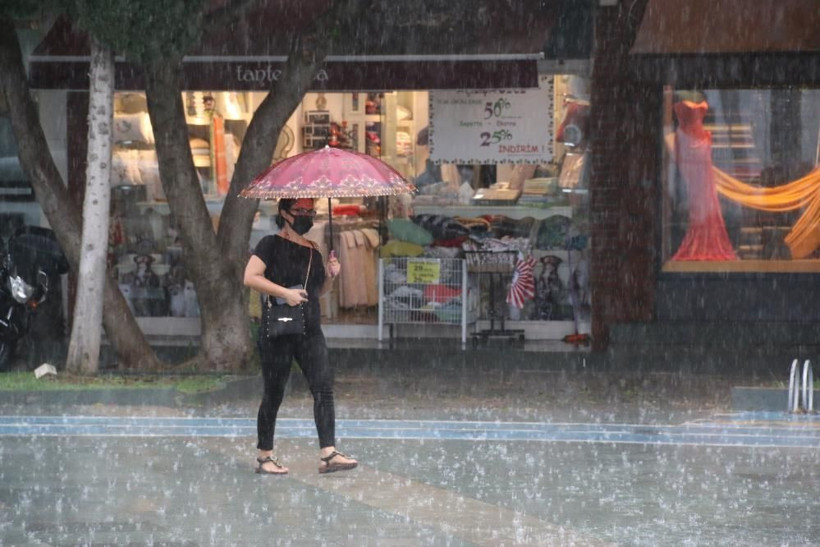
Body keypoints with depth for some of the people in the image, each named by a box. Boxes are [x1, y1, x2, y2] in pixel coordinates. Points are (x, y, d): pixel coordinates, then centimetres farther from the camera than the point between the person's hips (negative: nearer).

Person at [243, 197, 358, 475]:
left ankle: (328, 454, -12)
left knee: (324, 388, -8)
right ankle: (264, 457, 13)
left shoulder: (312, 250, 14)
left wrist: (330, 276, 3)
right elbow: (250, 277, -16)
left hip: (310, 331, 6)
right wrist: (285, 292, -22)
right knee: (274, 394, 2)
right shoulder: (271, 245, -5)